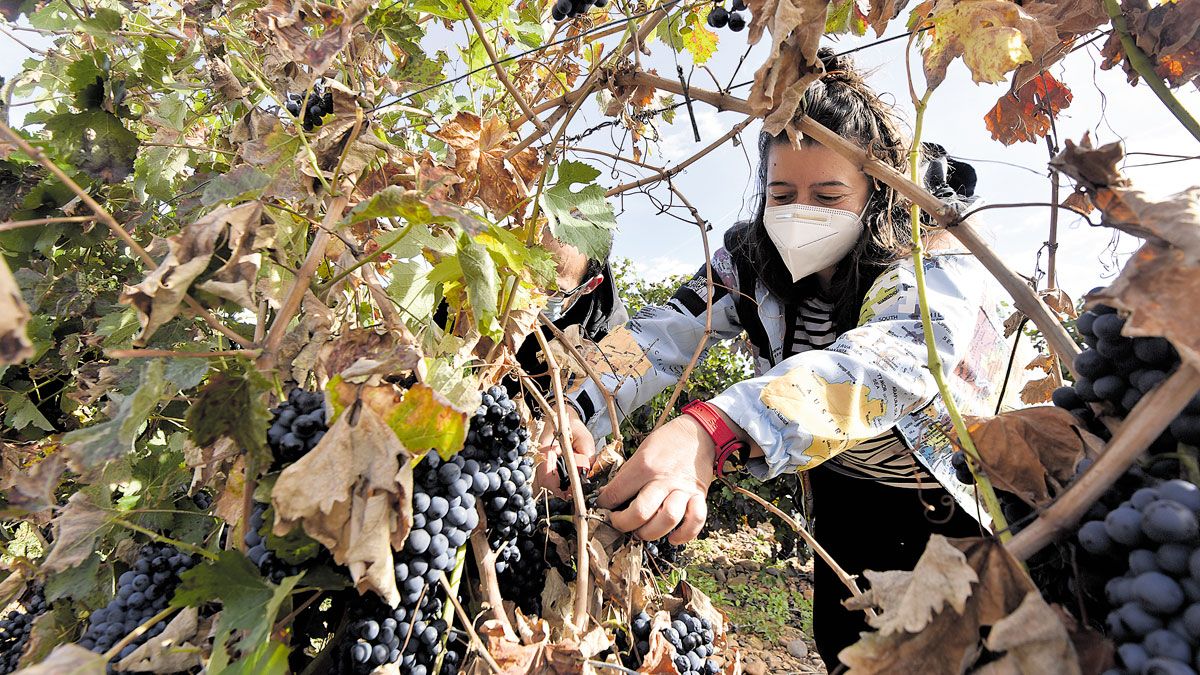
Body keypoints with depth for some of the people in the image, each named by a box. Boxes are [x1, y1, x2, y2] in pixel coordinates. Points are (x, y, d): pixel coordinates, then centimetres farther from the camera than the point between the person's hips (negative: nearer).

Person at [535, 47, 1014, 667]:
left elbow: (898, 355, -49)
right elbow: (666, 332, -28)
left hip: (962, 498, -3)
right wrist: (574, 411, -49)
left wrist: (712, 431, -66)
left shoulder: (941, 257, -28)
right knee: (843, 648, 11)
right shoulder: (754, 258, -16)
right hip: (848, 493, 3)